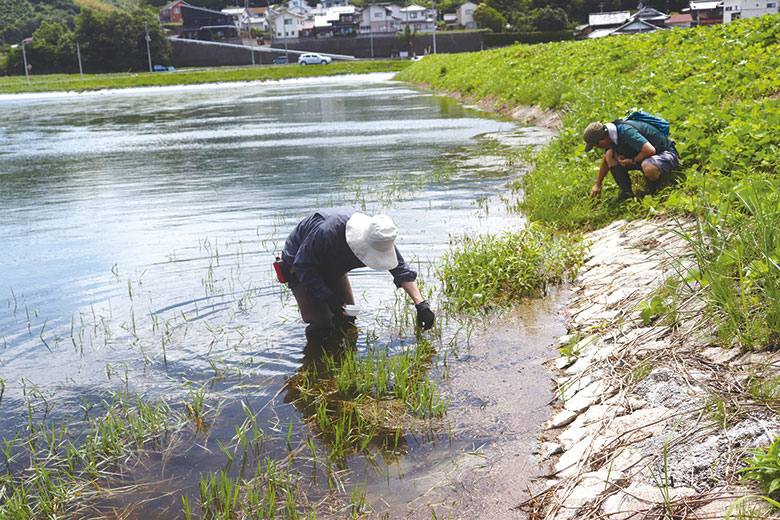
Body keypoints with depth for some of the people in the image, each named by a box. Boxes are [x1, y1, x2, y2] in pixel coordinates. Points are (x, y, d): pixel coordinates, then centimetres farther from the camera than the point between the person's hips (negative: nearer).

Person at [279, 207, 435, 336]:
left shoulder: (381, 240, -25)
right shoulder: (327, 232, -44)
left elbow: (402, 271, -18)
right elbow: (302, 266, -31)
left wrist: (421, 304, -29)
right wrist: (329, 299, -35)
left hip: (333, 268, 6)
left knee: (348, 318, 3)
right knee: (321, 322, -16)